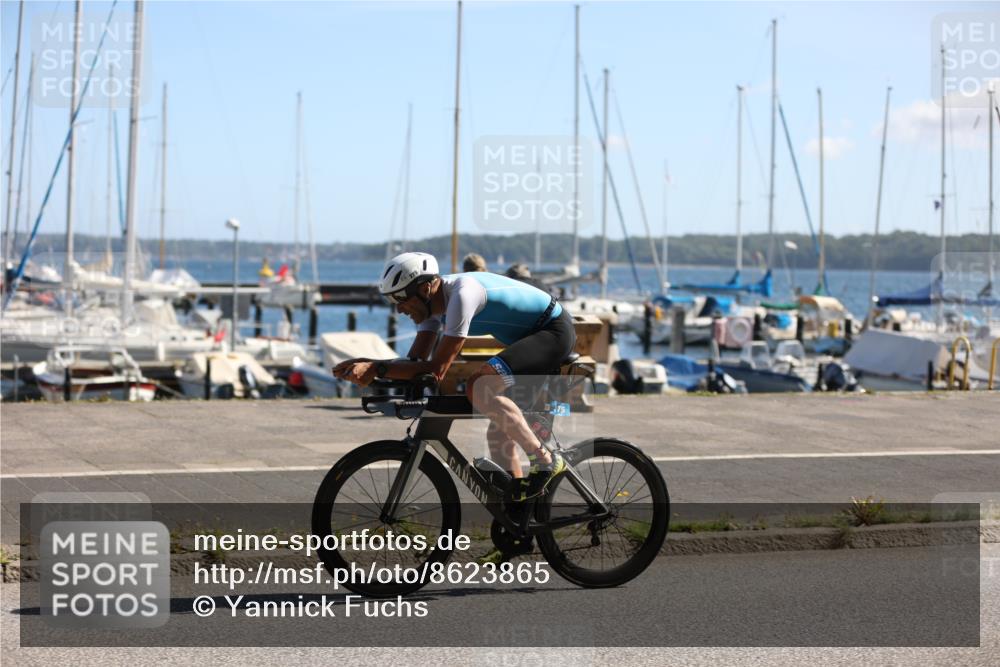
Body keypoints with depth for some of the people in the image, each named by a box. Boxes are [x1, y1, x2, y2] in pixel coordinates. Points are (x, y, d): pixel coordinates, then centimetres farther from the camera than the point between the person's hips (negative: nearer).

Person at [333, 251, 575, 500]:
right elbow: (415, 361, -1)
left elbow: (437, 369, -30)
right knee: (500, 431, 8)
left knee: (478, 387, -28)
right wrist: (365, 364, -14)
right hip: (531, 335, 10)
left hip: (554, 331, -10)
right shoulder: (432, 302, 1)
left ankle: (545, 461, -18)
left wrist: (377, 369, -29)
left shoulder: (461, 295, -28)